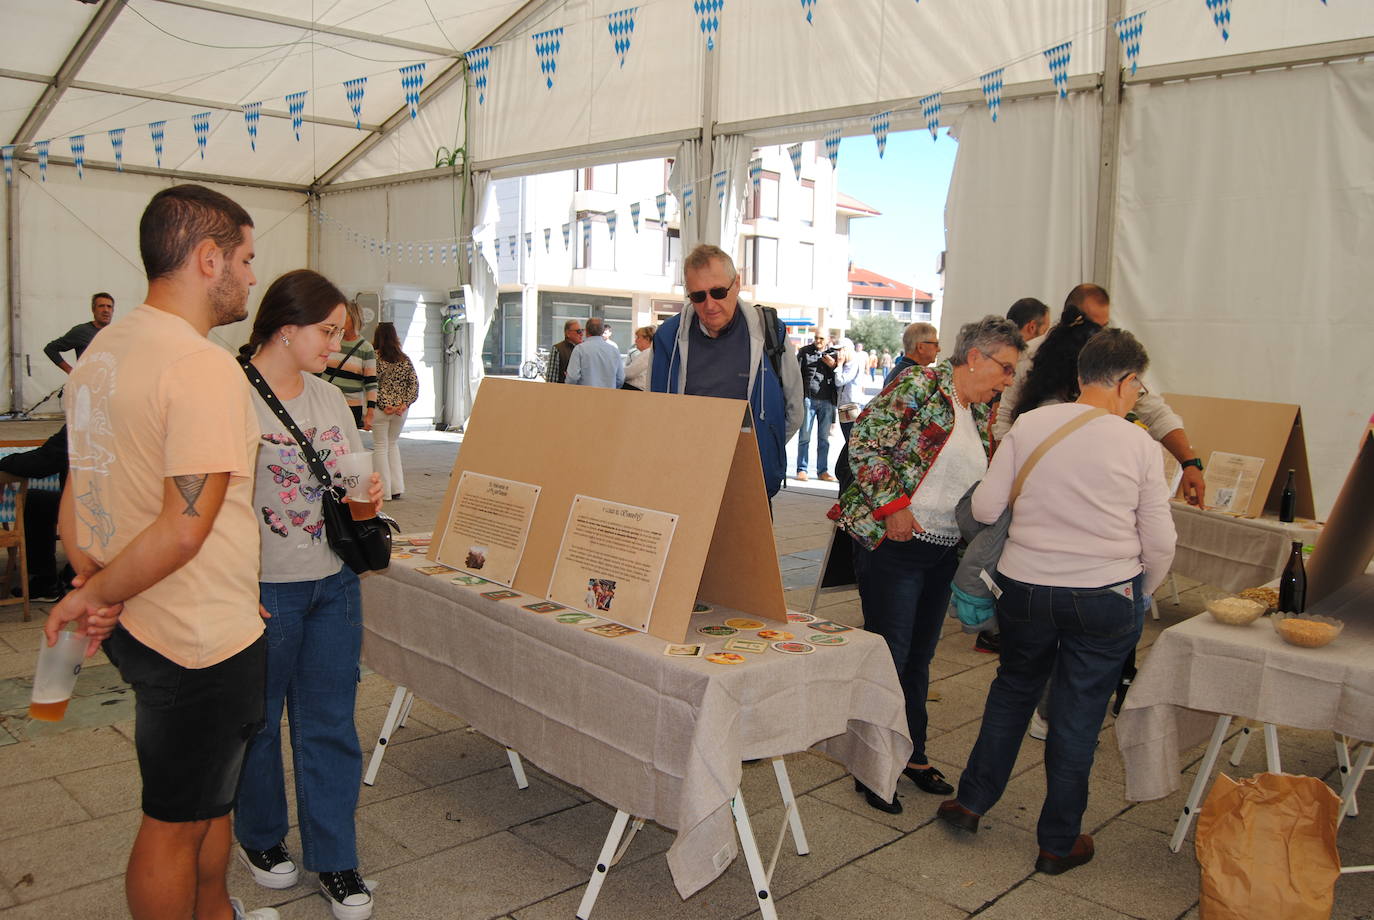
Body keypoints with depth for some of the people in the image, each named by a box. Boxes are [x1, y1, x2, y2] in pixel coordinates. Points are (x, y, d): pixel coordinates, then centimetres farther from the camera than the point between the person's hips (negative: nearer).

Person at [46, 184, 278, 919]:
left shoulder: (102, 349, 8)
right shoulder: (205, 368, -22)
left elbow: (75, 491, 10)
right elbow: (185, 528, -27)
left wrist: (92, 587, 1)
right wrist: (94, 596, -13)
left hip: (137, 627, 9)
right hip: (201, 638, -9)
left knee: (208, 796, 26)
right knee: (177, 823, 10)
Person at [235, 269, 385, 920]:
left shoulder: (329, 397, 9)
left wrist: (368, 495, -5)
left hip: (334, 583, 6)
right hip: (263, 588, -5)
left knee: (330, 721, 10)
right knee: (257, 719, 13)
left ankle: (334, 860, 23)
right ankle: (259, 836, 37)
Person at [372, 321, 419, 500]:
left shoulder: (375, 357, -8)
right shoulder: (405, 359, 5)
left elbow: (373, 383, -15)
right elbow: (415, 383, 1)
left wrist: (384, 405, -13)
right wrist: (406, 403, -4)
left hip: (381, 408, -5)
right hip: (401, 409, 5)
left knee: (380, 447, 5)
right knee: (393, 444, 18)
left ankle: (384, 490, 5)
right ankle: (396, 489, 15)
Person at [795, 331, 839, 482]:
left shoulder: (834, 354, 10)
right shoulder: (805, 352, 6)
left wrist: (834, 366, -8)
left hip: (827, 401, 2)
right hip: (808, 398, -2)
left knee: (824, 438, 7)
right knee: (804, 437, 0)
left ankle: (822, 471, 14)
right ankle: (802, 470, 6)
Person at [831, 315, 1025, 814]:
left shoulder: (980, 416, 13)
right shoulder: (920, 386, -11)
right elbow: (865, 442, -18)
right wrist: (893, 506, -21)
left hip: (944, 552, 8)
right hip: (893, 545, -8)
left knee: (918, 659, 17)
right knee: (887, 655, -1)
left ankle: (912, 754, 32)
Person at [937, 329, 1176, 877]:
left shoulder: (1029, 425, -3)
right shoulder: (1139, 445, -5)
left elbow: (984, 508, -2)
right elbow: (1160, 544, -2)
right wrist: (1141, 597, 15)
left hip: (1025, 588, 2)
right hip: (1105, 598, -1)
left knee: (1014, 687, 24)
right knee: (1078, 715, 12)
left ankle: (972, 800, 32)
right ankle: (1058, 842, 25)